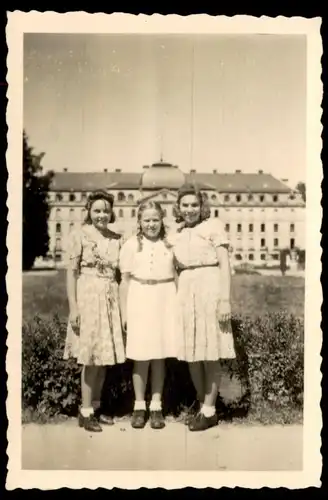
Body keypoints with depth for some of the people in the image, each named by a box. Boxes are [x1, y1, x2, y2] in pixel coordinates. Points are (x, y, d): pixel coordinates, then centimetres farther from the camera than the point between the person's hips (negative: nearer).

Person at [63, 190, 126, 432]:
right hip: (88, 298, -5)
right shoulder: (80, 235, -5)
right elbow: (72, 272, -7)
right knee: (91, 357, -2)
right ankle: (85, 411, 11)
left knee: (105, 356, 9)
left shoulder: (117, 239, 9)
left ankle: (96, 406, 24)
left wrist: (122, 305, 8)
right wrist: (73, 307, -12)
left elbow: (119, 274, 12)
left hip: (111, 300, 5)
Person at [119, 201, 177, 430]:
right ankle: (139, 407, 16)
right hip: (139, 300, -1)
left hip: (165, 300, 1)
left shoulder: (170, 244, 4)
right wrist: (124, 311, 1)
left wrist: (179, 306, 3)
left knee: (160, 356, 6)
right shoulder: (131, 245, 2)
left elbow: (177, 276, 9)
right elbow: (125, 280, 4)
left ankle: (156, 407, 16)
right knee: (141, 356, 3)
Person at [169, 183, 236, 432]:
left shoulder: (213, 226, -2)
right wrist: (175, 298, 9)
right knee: (191, 353, 9)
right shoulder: (175, 235, 14)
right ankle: (202, 406, 24)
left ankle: (209, 410, 13)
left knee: (210, 352, 0)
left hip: (209, 288, -5)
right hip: (185, 291, 6)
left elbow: (225, 264, -7)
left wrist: (225, 299, -14)